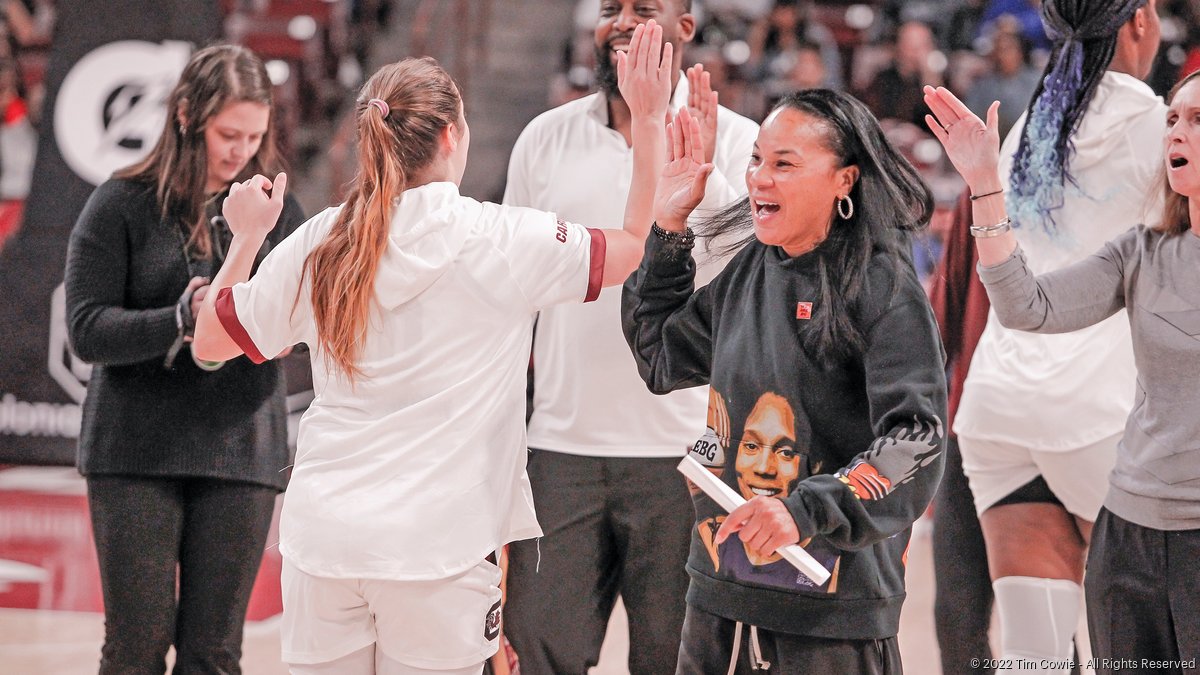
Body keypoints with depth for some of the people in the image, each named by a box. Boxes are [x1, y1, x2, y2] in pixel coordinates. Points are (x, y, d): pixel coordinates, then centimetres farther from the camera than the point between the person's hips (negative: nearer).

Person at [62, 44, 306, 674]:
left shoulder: (277, 211, 7)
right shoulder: (121, 204, -1)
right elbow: (86, 329, -7)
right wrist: (183, 319, -23)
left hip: (241, 453, 2)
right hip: (136, 452, -2)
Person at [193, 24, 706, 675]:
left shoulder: (319, 244, 3)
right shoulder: (501, 240, -6)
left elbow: (211, 340, 12)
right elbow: (638, 247, 7)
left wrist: (246, 237, 25)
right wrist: (648, 119, 11)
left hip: (321, 536, 4)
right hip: (435, 542, -3)